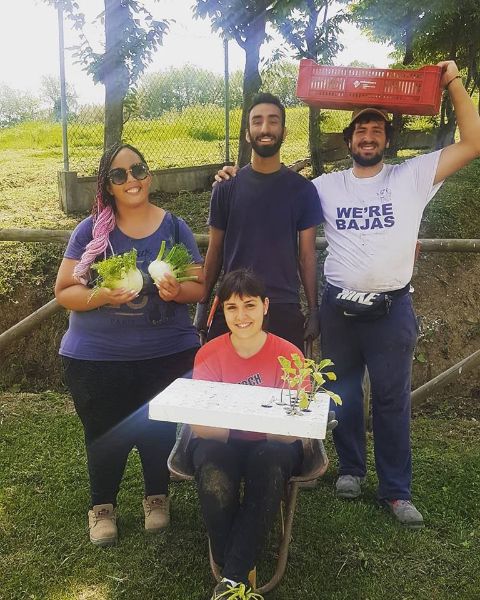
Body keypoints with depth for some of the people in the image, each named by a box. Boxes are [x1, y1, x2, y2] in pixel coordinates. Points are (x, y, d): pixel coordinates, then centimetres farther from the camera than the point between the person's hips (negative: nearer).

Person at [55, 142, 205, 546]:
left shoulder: (174, 227, 0)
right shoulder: (91, 230, -4)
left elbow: (200, 287, 3)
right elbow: (64, 292, -4)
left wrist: (178, 290, -20)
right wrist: (103, 296, -23)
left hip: (168, 355, 1)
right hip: (97, 359, -1)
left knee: (159, 431, 14)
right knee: (106, 436, 13)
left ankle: (157, 496, 40)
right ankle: (102, 506, 38)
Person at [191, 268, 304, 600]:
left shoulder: (288, 354, -10)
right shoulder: (209, 355, -6)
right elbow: (199, 425, -11)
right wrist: (220, 425, -35)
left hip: (272, 445, 0)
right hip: (222, 443, 1)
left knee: (271, 464, -35)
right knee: (213, 476, -33)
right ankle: (240, 572, -12)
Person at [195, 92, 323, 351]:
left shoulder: (302, 189, 2)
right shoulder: (227, 187, 3)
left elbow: (307, 255, 4)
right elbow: (215, 251, 7)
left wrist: (313, 310, 1)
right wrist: (203, 305, 6)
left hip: (285, 309, 0)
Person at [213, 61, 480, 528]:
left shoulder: (411, 177, 0)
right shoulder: (327, 186, 5)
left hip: (392, 309, -1)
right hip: (339, 307, 2)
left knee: (392, 400, 7)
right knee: (344, 394, 15)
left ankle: (396, 490, 19)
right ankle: (350, 468, 35)